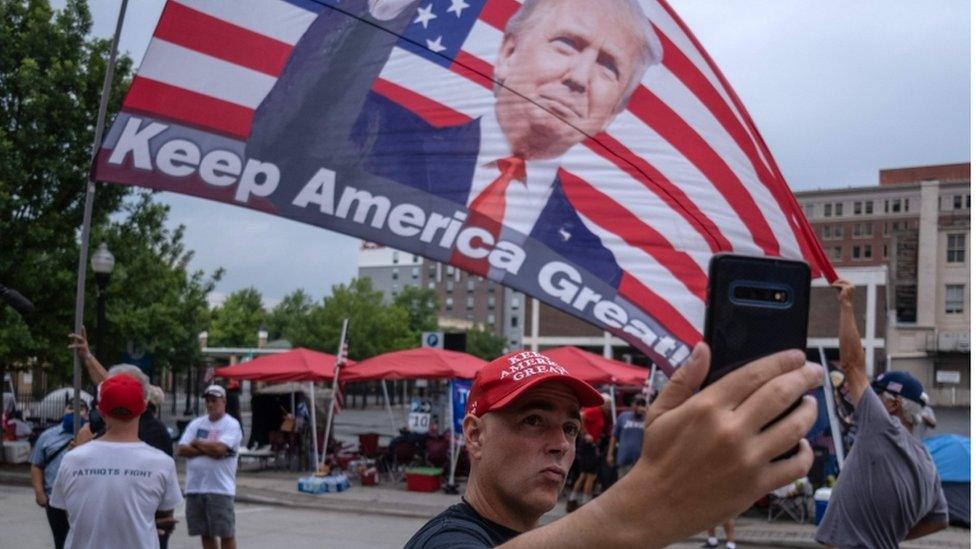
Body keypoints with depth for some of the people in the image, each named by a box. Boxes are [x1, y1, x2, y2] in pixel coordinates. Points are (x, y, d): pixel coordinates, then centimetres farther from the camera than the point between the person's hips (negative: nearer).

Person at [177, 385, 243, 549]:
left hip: (220, 488, -5)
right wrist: (208, 450, -11)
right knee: (205, 533, 12)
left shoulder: (231, 425, -4)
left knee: (226, 533, -1)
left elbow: (219, 448, -19)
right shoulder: (196, 424, 12)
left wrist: (197, 443, -2)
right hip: (195, 487, 5)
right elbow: (181, 449, 1)